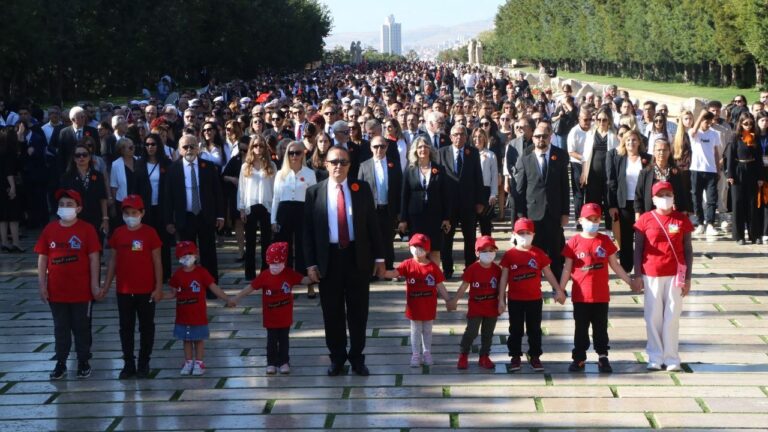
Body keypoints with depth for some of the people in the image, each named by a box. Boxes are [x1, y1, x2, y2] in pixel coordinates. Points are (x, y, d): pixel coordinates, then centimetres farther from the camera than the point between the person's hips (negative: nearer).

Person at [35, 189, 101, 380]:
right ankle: (60, 363, 21)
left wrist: (94, 284, -9)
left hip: (81, 291, -2)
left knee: (82, 328, 10)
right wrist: (42, 285, 0)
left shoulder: (87, 229, -7)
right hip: (56, 291, 3)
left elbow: (93, 258, -6)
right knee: (60, 328, 12)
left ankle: (83, 362, 22)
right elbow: (42, 258, 4)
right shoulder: (49, 229, 1)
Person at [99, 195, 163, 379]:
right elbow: (113, 261, 8)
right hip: (124, 290, 3)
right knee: (126, 328, 9)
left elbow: (157, 261, -5)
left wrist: (159, 287, -9)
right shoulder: (118, 234, 2)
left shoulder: (149, 233, -7)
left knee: (146, 327, 7)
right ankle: (128, 364, 18)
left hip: (146, 291, -3)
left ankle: (143, 364, 18)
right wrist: (106, 286, 6)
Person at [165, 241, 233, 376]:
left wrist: (227, 299, -13)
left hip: (198, 314, -3)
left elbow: (214, 288, -7)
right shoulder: (177, 274, 0)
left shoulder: (201, 272, -8)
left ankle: (199, 363, 16)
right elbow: (173, 293, 7)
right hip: (183, 315, 3)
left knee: (199, 339, 6)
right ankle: (188, 362, 23)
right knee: (187, 339, 13)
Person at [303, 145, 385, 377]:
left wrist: (379, 257, 1)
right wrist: (310, 263, -5)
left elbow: (372, 224, 4)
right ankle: (337, 357, 21)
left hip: (357, 256, 0)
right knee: (332, 312, 7)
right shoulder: (314, 192, 0)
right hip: (328, 258, 0)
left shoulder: (362, 188, 2)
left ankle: (357, 357, 20)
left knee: (358, 311, 7)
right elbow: (308, 230, 1)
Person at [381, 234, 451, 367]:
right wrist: (382, 273, -37)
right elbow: (394, 273, -19)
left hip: (429, 306, 1)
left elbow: (440, 285, -2)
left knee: (427, 331, 14)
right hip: (414, 306, 0)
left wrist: (447, 300, -1)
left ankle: (427, 354, 27)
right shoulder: (408, 264, -7)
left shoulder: (433, 267, -6)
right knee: (415, 331, 9)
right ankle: (416, 355, 17)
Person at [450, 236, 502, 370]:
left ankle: (484, 357, 23)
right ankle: (463, 356, 8)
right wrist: (454, 300, -16)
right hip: (475, 307, -3)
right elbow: (464, 286, -10)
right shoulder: (473, 269, -10)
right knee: (471, 332, -4)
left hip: (492, 308, 3)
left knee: (488, 334, 12)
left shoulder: (497, 269, -2)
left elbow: (500, 288, 6)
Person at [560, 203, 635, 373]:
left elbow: (615, 265, 9)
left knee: (601, 328, 9)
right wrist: (560, 290, -2)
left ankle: (603, 357, 16)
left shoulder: (605, 241, 2)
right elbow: (567, 269, 1)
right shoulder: (574, 242, -3)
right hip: (580, 295, -1)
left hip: (601, 295, 1)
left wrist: (630, 282, 9)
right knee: (581, 328, 8)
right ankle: (579, 358, 16)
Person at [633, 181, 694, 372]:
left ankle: (671, 358, 9)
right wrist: (637, 276, -2)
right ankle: (655, 357, 12)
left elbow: (688, 250, 4)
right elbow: (638, 249, 2)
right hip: (651, 275, 0)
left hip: (675, 275, 0)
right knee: (653, 317, 4)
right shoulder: (645, 219, 0)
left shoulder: (682, 219, 2)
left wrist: (688, 278, 0)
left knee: (672, 317, 3)